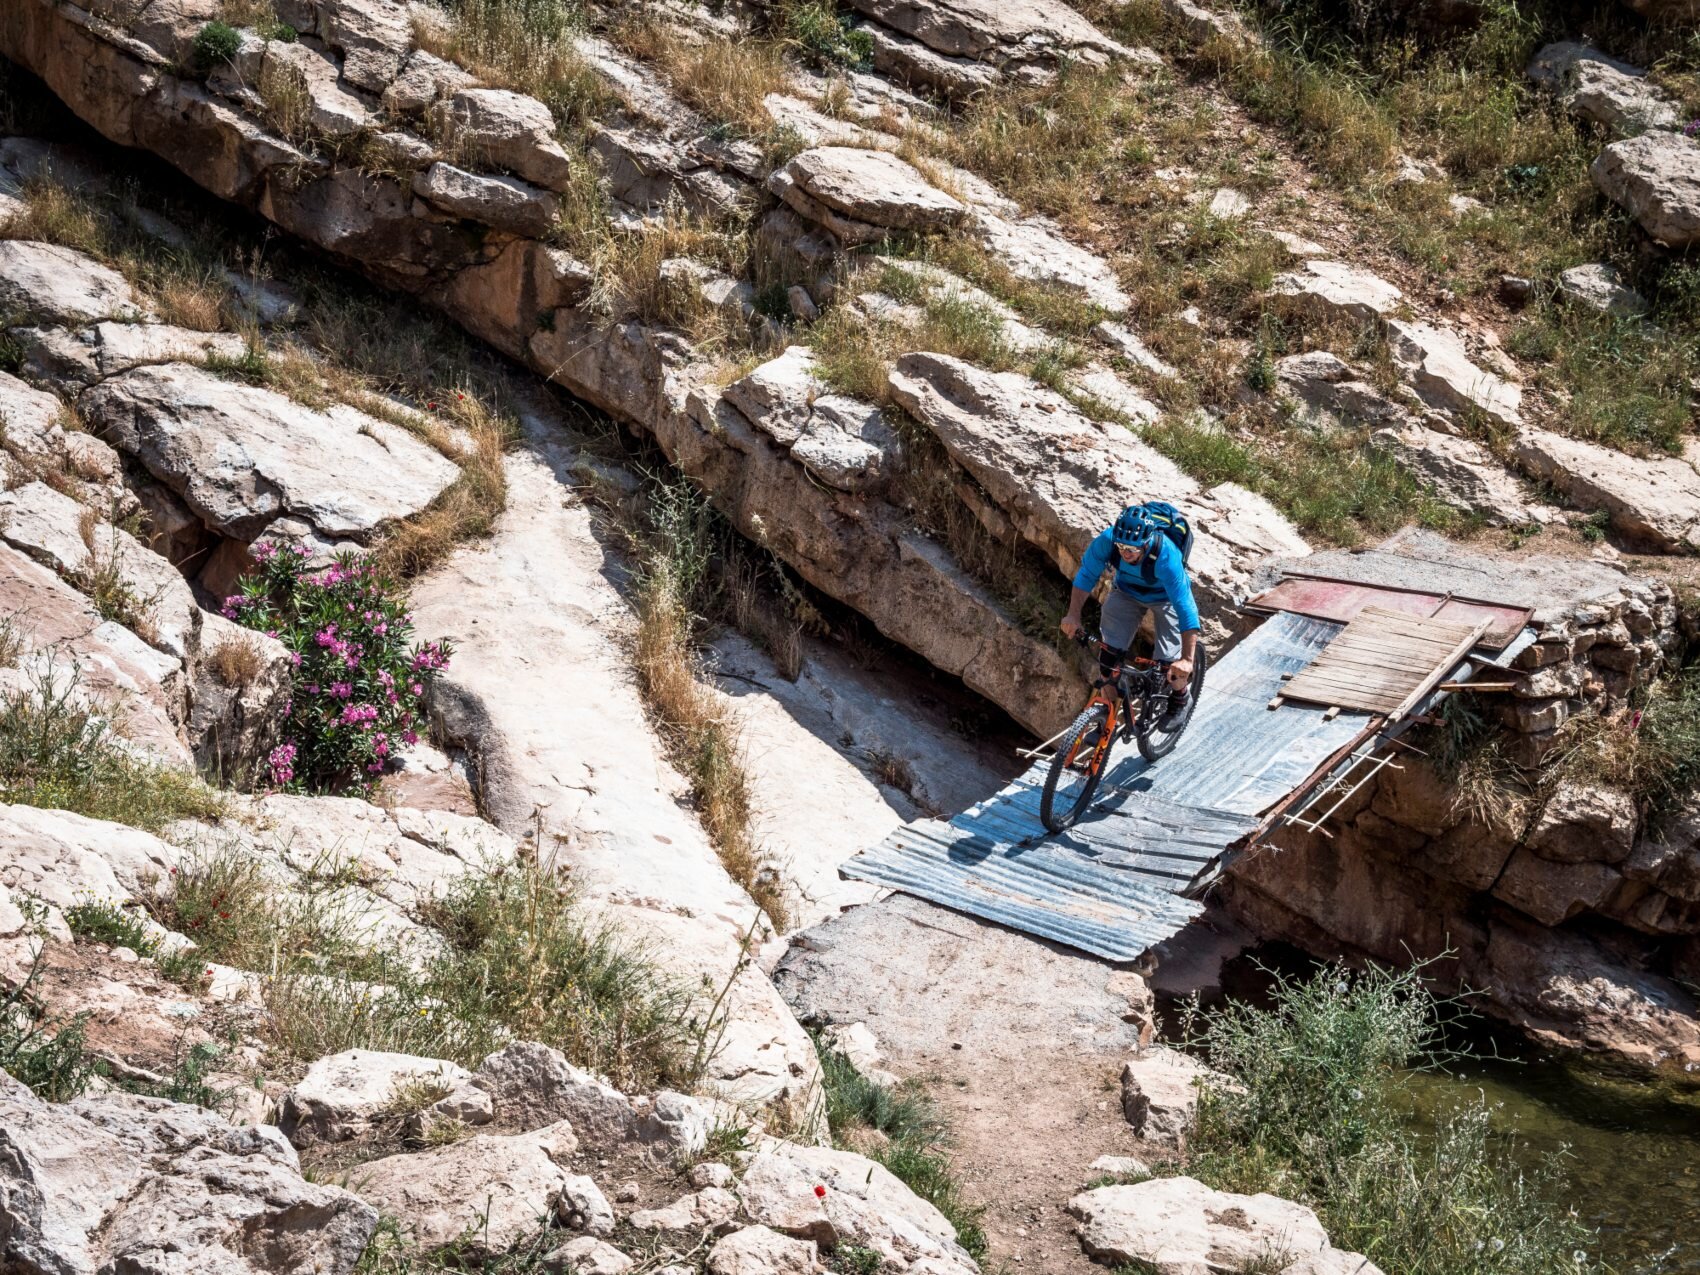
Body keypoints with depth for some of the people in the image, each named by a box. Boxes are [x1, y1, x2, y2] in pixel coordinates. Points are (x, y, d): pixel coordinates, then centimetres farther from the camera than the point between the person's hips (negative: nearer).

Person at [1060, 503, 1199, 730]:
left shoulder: (1166, 556, -43)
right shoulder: (1107, 540, -34)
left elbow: (1185, 608, -43)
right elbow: (1086, 575, -15)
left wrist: (1187, 660, -47)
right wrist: (1074, 614, -24)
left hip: (1166, 596, -3)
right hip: (1127, 591, 3)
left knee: (1168, 662, -10)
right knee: (1111, 653, -7)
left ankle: (1179, 701, 23)